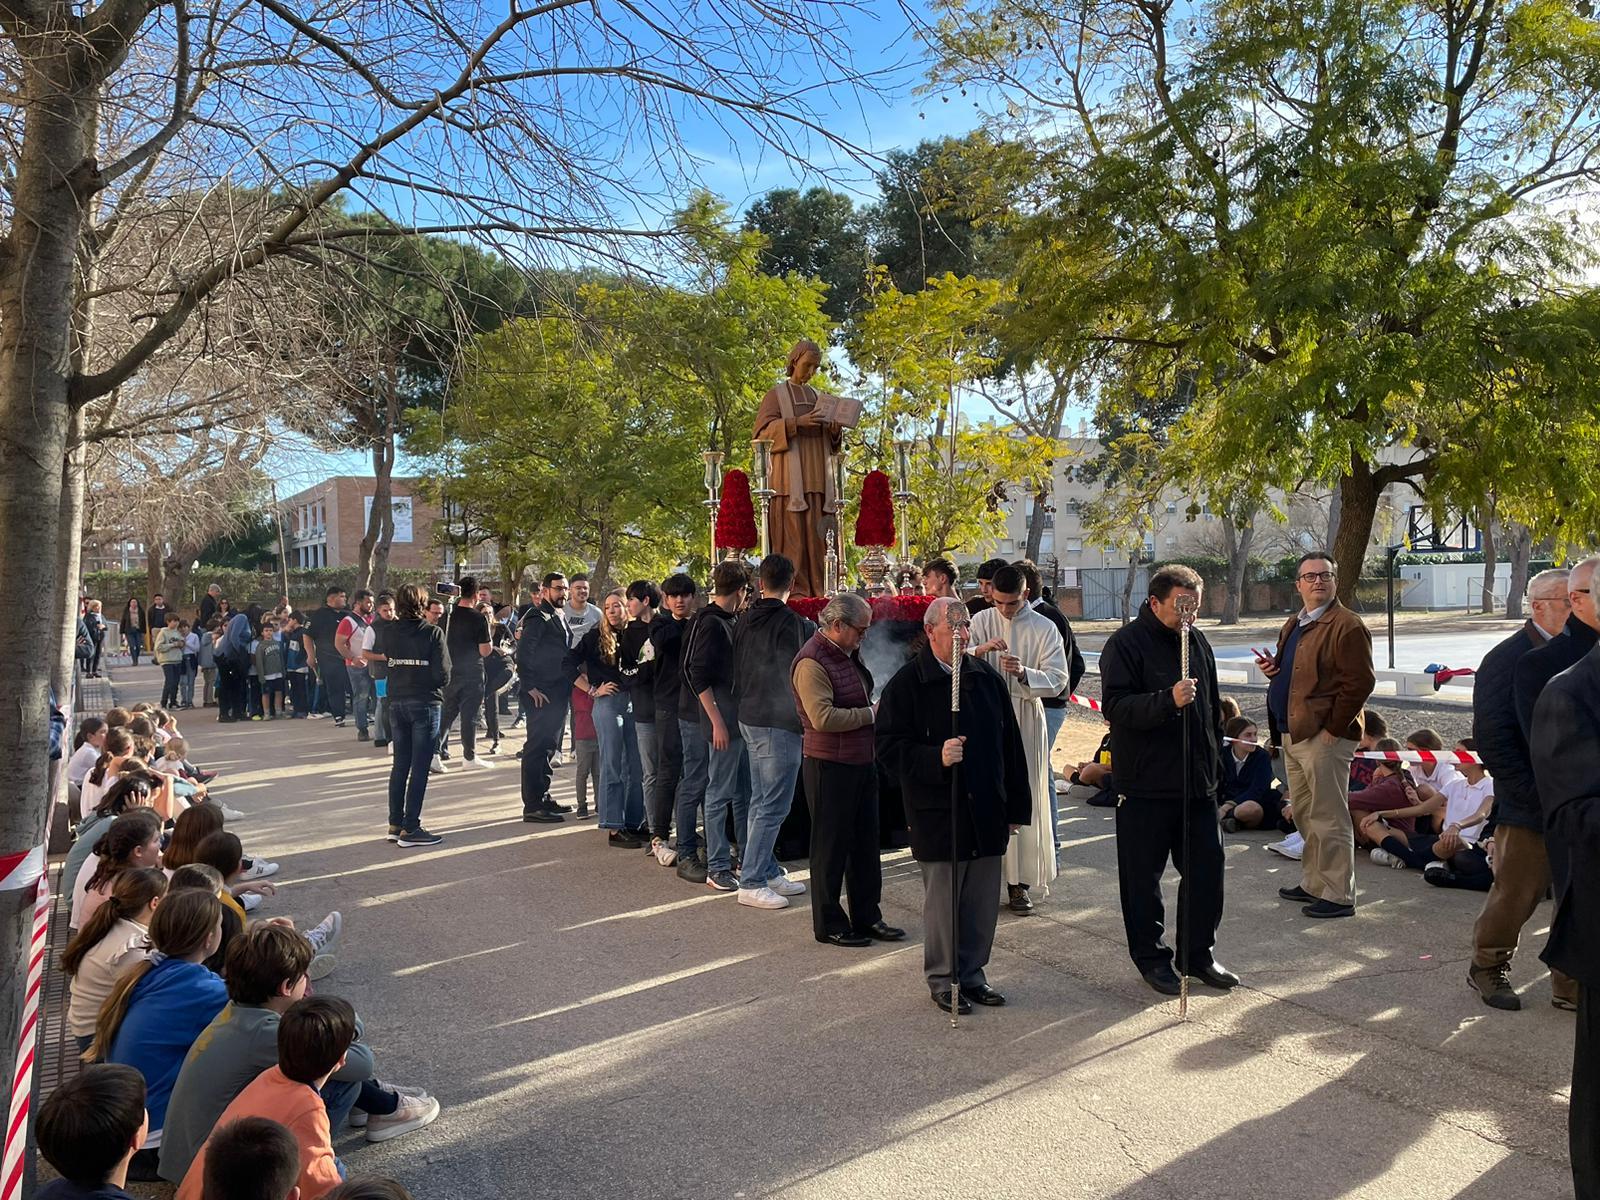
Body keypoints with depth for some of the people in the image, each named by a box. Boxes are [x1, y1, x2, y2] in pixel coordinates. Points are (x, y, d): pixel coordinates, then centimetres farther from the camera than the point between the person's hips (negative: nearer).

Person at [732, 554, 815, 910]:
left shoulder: (745, 620, 7)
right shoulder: (792, 622, -14)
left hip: (749, 719, 8)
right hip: (779, 722, -8)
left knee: (760, 801, 15)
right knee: (773, 806, -3)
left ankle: (768, 872, 24)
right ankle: (751, 883, -1)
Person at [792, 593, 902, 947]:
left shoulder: (848, 654, 13)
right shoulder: (812, 662, -18)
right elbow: (823, 717, -26)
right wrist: (871, 713, -18)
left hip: (862, 761, 9)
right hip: (829, 766, -9)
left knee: (865, 842, 15)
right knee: (831, 845, 2)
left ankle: (867, 917, 26)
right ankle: (829, 924, 15)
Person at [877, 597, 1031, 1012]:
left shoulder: (987, 677, 8)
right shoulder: (907, 683, -7)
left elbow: (1010, 744, 13)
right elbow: (890, 748, -10)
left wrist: (1017, 806, 12)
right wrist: (936, 758, -25)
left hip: (987, 812, 5)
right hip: (937, 813, -5)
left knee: (983, 900, 11)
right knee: (942, 900, 4)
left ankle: (972, 973, 29)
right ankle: (942, 979, 21)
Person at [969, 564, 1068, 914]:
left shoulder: (1045, 629, -1)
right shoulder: (981, 621, 4)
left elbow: (1057, 679, -6)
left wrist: (1024, 673, -23)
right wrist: (979, 649, -21)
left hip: (1025, 718, -1)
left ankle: (1019, 882, 9)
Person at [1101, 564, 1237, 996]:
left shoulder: (1197, 641, 12)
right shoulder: (1125, 644, -9)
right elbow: (1116, 706, -20)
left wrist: (1214, 762, 22)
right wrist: (1169, 700, -32)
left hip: (1197, 782, 6)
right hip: (1145, 785, -6)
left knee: (1206, 868, 10)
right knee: (1143, 876, 4)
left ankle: (1198, 954, 26)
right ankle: (1151, 957, 19)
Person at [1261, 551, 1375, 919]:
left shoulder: (1346, 625, -11)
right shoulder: (1293, 626, 17)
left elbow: (1360, 682, -17)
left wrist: (1333, 729, -17)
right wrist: (1274, 668, 7)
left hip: (1324, 736, -9)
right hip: (1293, 733, 9)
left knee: (1329, 819, -2)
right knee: (1303, 814, 17)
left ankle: (1337, 895, 7)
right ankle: (1312, 883, 30)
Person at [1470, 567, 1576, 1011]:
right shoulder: (1507, 660, -10)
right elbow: (1493, 741, -15)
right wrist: (1537, 797, -17)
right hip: (1530, 808, -5)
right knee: (1516, 895, 5)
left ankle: (1572, 986, 24)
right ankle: (1487, 969, 25)